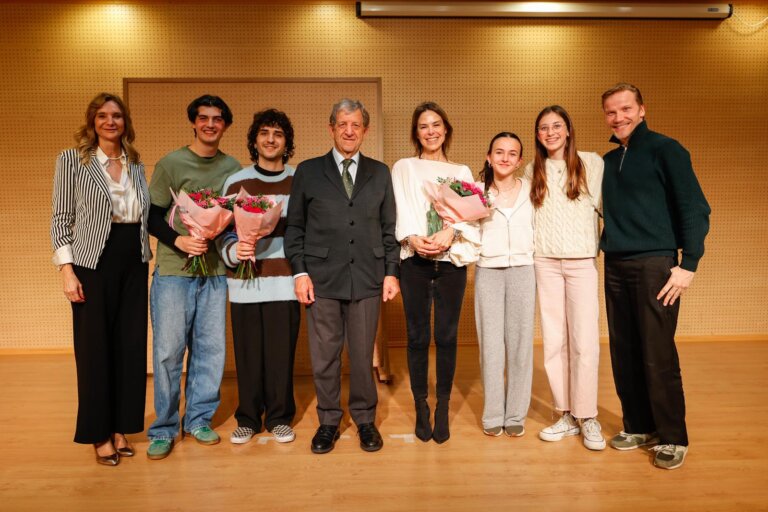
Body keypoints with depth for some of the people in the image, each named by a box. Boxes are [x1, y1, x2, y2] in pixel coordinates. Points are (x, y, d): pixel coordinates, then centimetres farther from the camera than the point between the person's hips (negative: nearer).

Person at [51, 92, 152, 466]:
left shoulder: (136, 165, 12)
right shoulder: (72, 160, 0)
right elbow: (61, 218, -3)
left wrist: (147, 260, 7)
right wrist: (67, 270, -11)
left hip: (134, 266, 4)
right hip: (94, 266, -4)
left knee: (131, 347, 7)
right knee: (95, 349, 4)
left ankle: (120, 428, 23)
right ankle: (99, 434, 19)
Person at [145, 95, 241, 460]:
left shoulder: (232, 168, 9)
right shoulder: (171, 163, 0)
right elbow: (152, 216, -1)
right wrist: (178, 240, -17)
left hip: (215, 272, 3)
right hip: (173, 270, -3)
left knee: (210, 349, 7)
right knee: (168, 351, 2)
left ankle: (198, 420, 23)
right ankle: (164, 429, 18)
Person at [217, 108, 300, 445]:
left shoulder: (298, 181, 6)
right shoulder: (236, 181, 6)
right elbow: (222, 231, 3)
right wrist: (233, 251, -18)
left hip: (284, 281, 0)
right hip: (244, 282, 1)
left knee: (282, 352, 4)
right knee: (248, 353, 7)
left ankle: (279, 417, 23)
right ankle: (248, 418, 25)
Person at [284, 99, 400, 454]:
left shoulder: (380, 173, 11)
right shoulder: (308, 171, 7)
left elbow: (389, 227, 10)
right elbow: (294, 226, 5)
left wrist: (391, 272, 3)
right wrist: (299, 271, -3)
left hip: (367, 278, 1)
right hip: (322, 278, 0)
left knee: (362, 355, 8)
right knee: (324, 357, 7)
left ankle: (365, 419, 28)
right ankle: (328, 422, 26)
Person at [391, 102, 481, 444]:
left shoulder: (462, 172, 17)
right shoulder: (403, 168, 14)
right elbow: (399, 212, 2)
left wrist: (450, 232, -15)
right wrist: (413, 238, -16)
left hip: (451, 260, 1)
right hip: (414, 261, -1)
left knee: (446, 336, 1)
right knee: (418, 337, 1)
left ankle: (443, 410, 13)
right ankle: (421, 409, 15)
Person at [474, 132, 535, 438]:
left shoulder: (530, 190, 6)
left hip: (522, 270, 1)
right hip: (487, 272, 0)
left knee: (520, 342, 3)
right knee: (490, 344, 2)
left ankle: (516, 415, 15)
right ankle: (493, 416, 13)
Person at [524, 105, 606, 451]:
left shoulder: (592, 163, 3)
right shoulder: (533, 170, 11)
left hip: (582, 260, -2)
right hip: (545, 262, 3)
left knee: (584, 341, -5)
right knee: (554, 340, 5)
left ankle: (587, 417, 10)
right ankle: (566, 415, 17)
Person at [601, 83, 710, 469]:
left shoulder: (665, 150, -3)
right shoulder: (608, 161, 14)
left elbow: (695, 209, -7)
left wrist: (688, 264, -13)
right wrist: (609, 246, 8)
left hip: (655, 265, -5)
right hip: (615, 267, 6)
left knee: (657, 356, -3)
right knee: (624, 354, 9)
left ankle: (672, 438, 14)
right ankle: (638, 426, 24)